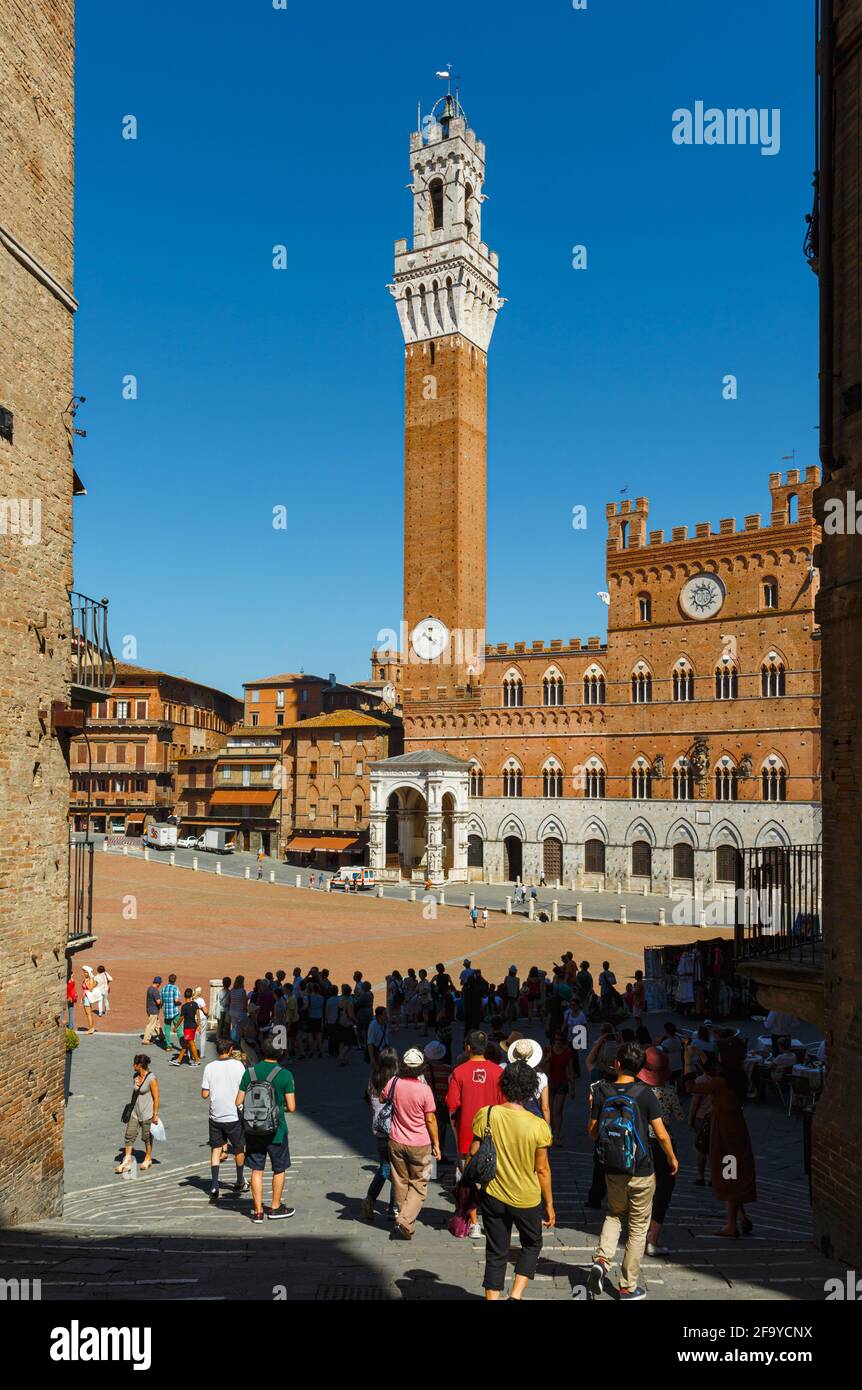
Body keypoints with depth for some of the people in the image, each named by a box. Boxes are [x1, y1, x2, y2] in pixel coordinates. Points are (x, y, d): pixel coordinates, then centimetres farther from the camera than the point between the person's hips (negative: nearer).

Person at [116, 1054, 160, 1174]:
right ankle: (127, 1162, 9)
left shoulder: (151, 1079, -19)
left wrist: (155, 1114, -14)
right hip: (135, 1112, 6)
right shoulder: (136, 1076, 3)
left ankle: (148, 1159, 27)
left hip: (147, 1113, -6)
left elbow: (156, 1098, -15)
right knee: (129, 1135, 2)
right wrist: (131, 1108, 20)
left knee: (146, 1137, 8)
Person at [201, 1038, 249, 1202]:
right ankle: (240, 1183, 29)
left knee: (215, 1150, 12)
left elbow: (204, 1094, -3)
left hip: (215, 1116, 1)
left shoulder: (209, 1067, -5)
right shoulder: (238, 1065, -10)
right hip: (234, 1116, -1)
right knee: (239, 1149, 16)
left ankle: (214, 1187, 1)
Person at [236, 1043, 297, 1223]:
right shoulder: (285, 1075, -13)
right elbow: (291, 1107, -12)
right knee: (279, 1169, 15)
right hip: (276, 1129, -3)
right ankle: (275, 1208, 23)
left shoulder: (250, 1072, -4)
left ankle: (258, 1211, 16)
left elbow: (238, 1103, -1)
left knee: (257, 1170, 13)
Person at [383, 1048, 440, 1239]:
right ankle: (405, 1222, -5)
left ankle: (403, 1219, 26)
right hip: (420, 1144, -3)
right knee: (419, 1185, 9)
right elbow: (430, 1119, -11)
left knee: (401, 1183, 17)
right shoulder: (424, 1090, -19)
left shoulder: (394, 1083, -10)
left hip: (396, 1142, 3)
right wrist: (436, 1144, 0)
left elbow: (382, 1099, 11)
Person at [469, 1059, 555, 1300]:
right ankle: (516, 1295, 12)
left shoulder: (485, 1115, -15)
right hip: (526, 1199, -1)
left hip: (492, 1196, 1)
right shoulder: (538, 1126, -19)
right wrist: (549, 1203, 5)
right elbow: (542, 1169, -9)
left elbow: (473, 1156, -7)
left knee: (496, 1253, 17)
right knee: (531, 1245, 24)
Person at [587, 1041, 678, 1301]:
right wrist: (672, 1158, 7)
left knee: (614, 1214, 25)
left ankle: (601, 1260, 2)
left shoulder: (602, 1091, -8)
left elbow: (592, 1132, -2)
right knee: (638, 1228, 13)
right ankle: (628, 1288, 20)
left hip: (612, 1171, 2)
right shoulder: (644, 1094, -14)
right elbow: (662, 1135, -11)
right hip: (641, 1172, -2)